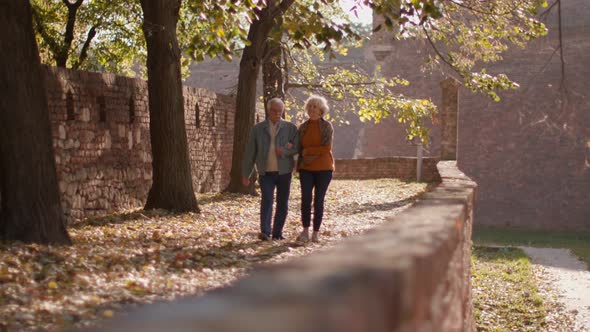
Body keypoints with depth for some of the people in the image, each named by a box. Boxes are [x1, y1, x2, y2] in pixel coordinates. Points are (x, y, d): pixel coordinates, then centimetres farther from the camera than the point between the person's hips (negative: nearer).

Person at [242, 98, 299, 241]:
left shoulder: (290, 128, 5)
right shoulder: (258, 129, 6)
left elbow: (298, 147, -3)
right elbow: (250, 153, 7)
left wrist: (284, 151, -21)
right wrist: (245, 174, 5)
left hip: (284, 172, 1)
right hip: (266, 172, -1)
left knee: (282, 204, 4)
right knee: (267, 200, -17)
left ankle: (277, 233, 14)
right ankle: (265, 232, -22)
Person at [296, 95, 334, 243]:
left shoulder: (327, 126, -4)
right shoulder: (303, 127, 9)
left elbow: (327, 148, -13)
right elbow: (300, 149, 13)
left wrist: (308, 151, -10)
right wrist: (299, 167, 4)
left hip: (323, 169, -2)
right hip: (306, 169, 2)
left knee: (318, 201, -1)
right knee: (305, 199, -13)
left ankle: (315, 233, 8)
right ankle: (305, 231, -6)